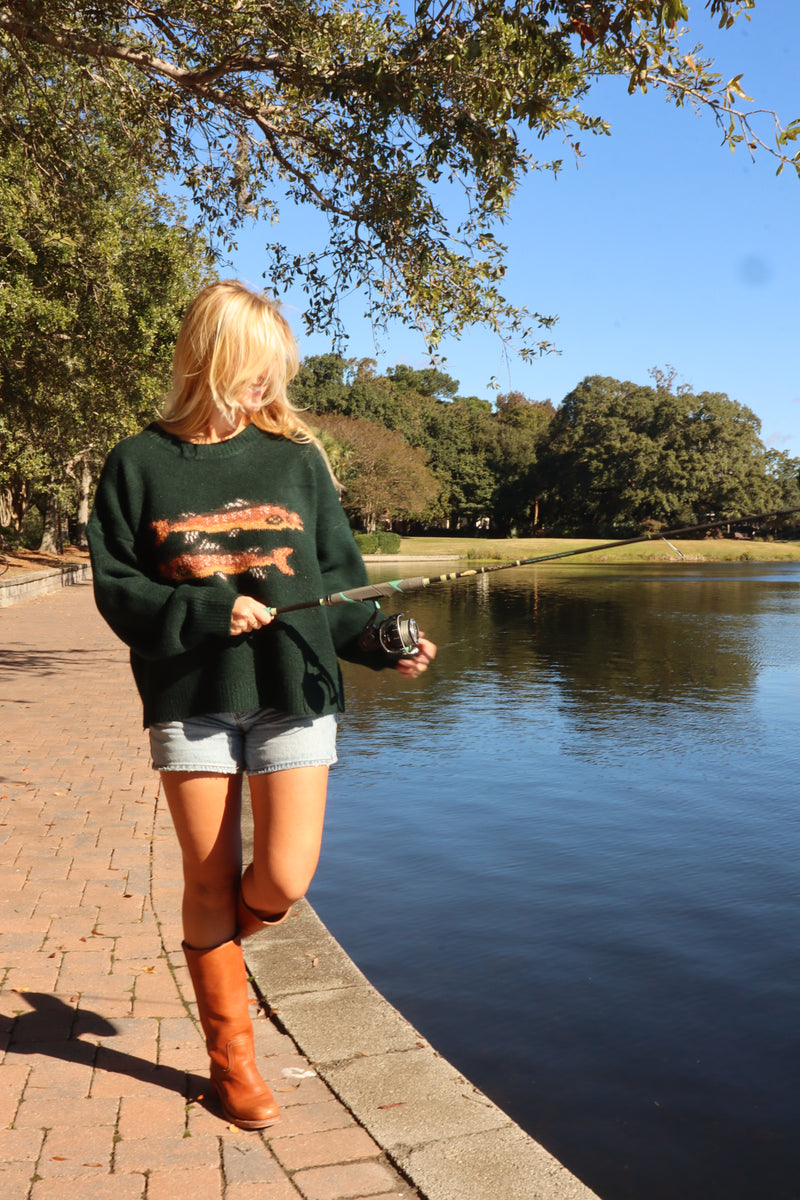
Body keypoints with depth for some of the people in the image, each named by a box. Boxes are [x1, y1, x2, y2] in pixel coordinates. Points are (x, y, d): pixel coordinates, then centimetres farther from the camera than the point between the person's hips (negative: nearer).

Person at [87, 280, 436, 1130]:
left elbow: (337, 581, 7)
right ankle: (231, 1060, 26)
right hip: (190, 698, 0)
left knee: (283, 880, -6)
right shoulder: (138, 465, 3)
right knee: (210, 882, 6)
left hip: (293, 690, 1)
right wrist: (211, 611, -14)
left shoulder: (296, 459, 6)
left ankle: (212, 947, 31)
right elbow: (117, 588, 0)